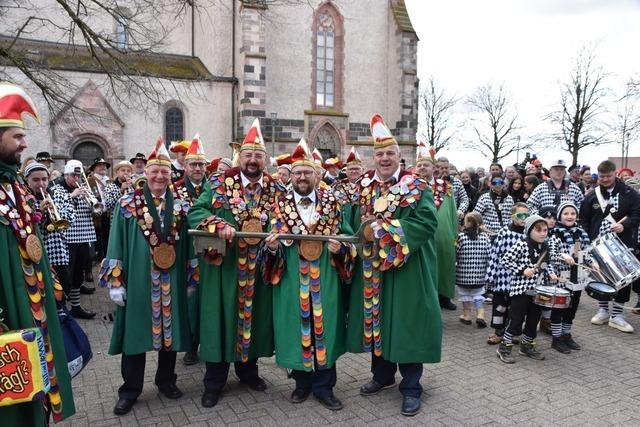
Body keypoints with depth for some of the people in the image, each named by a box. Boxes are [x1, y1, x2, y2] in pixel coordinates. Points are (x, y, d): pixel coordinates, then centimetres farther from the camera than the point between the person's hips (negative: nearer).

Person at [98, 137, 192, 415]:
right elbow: (117, 243, -3)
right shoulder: (128, 205, -2)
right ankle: (130, 390, 23)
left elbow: (187, 243, 7)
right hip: (138, 279, -2)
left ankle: (166, 380, 31)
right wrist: (115, 281, -7)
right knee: (136, 330, 7)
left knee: (169, 327, 12)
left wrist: (191, 277, 4)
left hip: (172, 280, 2)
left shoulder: (180, 205, 5)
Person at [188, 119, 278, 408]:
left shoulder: (275, 189, 5)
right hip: (223, 265, -2)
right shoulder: (219, 183, -2)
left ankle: (248, 370, 36)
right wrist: (219, 225, -25)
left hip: (258, 267, 3)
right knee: (221, 317, 5)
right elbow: (196, 212, -7)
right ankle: (213, 383, 21)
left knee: (255, 314, 14)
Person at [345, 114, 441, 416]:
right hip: (370, 268, 5)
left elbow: (426, 222, -17)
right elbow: (349, 221, 6)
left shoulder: (416, 187, -5)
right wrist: (363, 231, -16)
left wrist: (385, 229, -22)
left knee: (405, 323, 2)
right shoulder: (362, 187, 8)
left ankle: (411, 388, 17)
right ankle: (382, 375, 34)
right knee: (376, 319, 14)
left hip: (404, 269, -4)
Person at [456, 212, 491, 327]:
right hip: (479, 274, 2)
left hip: (463, 274, -2)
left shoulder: (461, 236, -13)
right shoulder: (485, 237, -4)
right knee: (478, 295, 18)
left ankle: (466, 316, 25)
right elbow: (488, 255, -2)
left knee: (465, 294, 15)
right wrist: (485, 269, 11)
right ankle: (480, 315, 7)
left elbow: (455, 254, -11)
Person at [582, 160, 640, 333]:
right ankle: (603, 310, 22)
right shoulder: (591, 196, 4)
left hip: (623, 245, -1)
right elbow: (584, 221, 3)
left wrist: (624, 225, -21)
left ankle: (617, 315, 11)